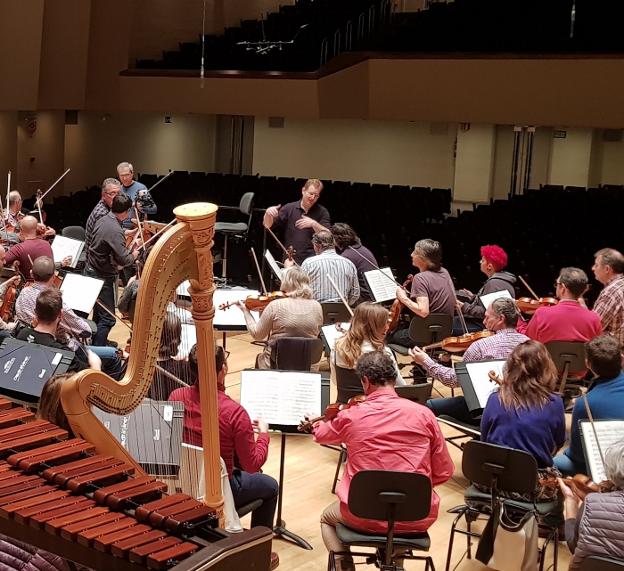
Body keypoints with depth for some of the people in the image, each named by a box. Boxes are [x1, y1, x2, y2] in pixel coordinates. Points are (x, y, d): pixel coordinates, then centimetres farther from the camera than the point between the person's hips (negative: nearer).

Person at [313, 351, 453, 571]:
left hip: (365, 516, -1)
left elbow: (320, 435, 19)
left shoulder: (350, 416, -4)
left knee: (328, 518, 32)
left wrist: (318, 424, 43)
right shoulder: (423, 413, -5)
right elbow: (444, 472, 1)